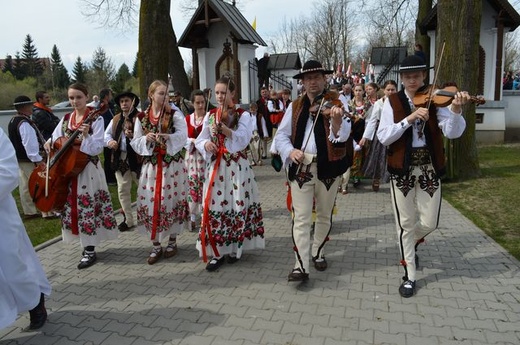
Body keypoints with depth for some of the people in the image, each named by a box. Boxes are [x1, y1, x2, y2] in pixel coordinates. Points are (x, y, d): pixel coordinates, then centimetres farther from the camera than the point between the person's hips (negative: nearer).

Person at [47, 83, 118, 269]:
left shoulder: (96, 119, -9)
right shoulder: (66, 119, 8)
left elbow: (97, 148, -16)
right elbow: (55, 139, 14)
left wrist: (86, 136, -32)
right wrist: (49, 144, -7)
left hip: (88, 169, -6)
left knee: (87, 207, -4)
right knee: (73, 207, 11)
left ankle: (89, 251, 8)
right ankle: (86, 244, 26)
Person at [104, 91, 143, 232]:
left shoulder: (141, 117, -7)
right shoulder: (116, 119, 14)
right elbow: (107, 133, 15)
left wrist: (133, 136, -32)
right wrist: (109, 141, -7)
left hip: (137, 157, -6)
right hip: (120, 158, 6)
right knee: (123, 190, 10)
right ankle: (128, 220, 22)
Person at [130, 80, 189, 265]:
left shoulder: (175, 114, -1)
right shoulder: (142, 117, 5)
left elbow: (183, 135, -13)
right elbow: (135, 142, 6)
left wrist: (167, 137, -28)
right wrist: (146, 138, -14)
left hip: (172, 164, -2)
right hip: (151, 165, 2)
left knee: (172, 201, 3)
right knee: (151, 203, 2)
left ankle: (172, 242, 22)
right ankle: (156, 246, 16)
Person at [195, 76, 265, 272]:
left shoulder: (243, 115, -2)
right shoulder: (210, 116, 10)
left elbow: (243, 139, -17)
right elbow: (200, 140, 7)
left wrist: (223, 127, -29)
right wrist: (206, 144, -16)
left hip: (237, 166, -3)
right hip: (215, 166, 3)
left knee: (237, 205, 2)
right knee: (215, 206, 1)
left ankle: (234, 248, 19)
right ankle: (217, 252, 10)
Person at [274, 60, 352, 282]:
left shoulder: (335, 103, -3)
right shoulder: (295, 106, 5)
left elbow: (342, 136, -18)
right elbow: (281, 135, 3)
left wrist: (337, 120, -40)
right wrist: (290, 151, -17)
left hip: (327, 167, 0)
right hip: (300, 167, 0)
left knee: (324, 215, 15)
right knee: (301, 218, -3)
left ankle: (318, 253, 36)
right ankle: (301, 266, 2)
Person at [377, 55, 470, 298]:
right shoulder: (393, 102, -1)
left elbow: (453, 133, -13)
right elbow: (383, 137, -12)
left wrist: (456, 110, -31)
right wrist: (408, 119, -23)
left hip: (429, 168, 1)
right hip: (402, 169, -1)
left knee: (429, 223, 6)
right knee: (406, 224, 6)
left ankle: (410, 244, 41)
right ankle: (410, 276, 22)